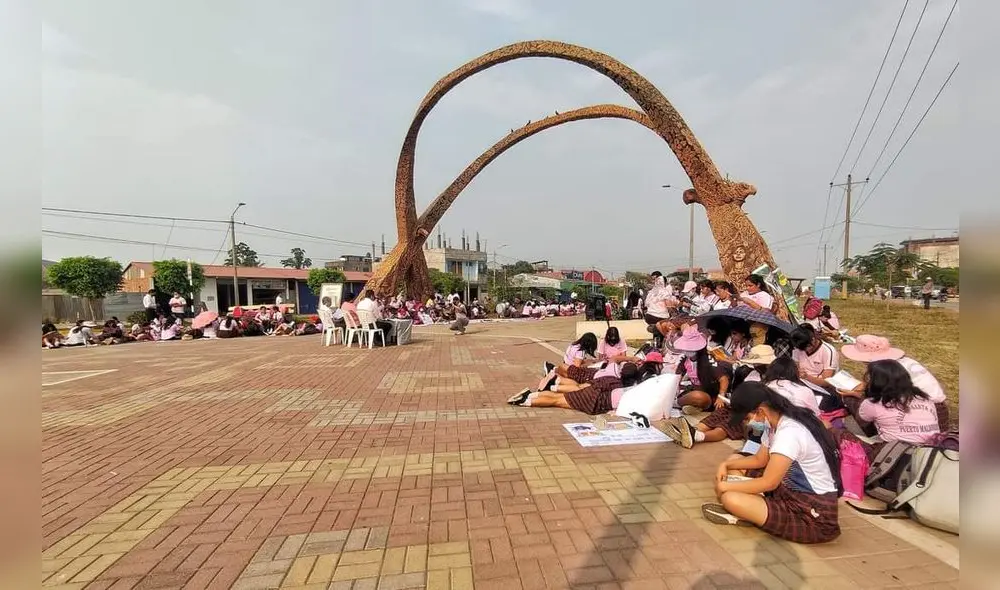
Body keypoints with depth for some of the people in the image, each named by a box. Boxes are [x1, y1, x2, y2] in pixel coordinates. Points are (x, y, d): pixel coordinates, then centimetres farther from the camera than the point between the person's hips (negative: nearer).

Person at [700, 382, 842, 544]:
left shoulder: (789, 433, -27)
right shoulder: (776, 423, 3)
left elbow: (768, 483, -25)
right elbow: (759, 459, 16)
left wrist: (725, 487, -14)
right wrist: (726, 464, 2)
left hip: (813, 514, -10)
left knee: (730, 499, -30)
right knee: (734, 460, 10)